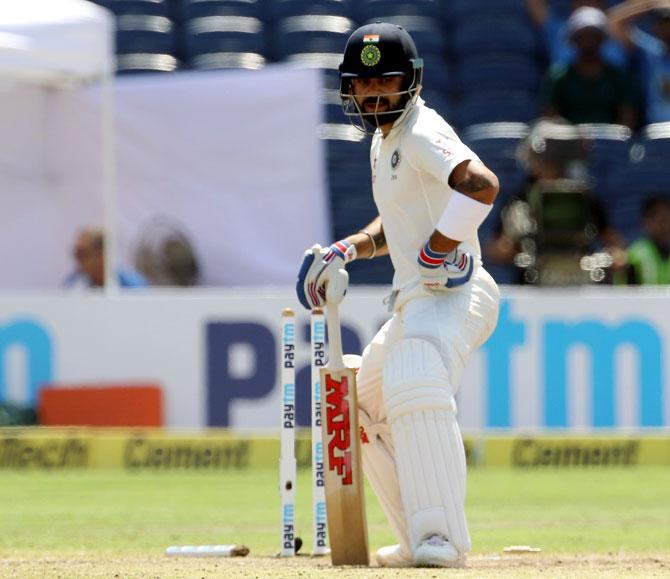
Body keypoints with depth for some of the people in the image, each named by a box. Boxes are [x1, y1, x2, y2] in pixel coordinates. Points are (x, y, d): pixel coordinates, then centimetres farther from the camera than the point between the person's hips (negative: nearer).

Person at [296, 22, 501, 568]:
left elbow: (482, 184, -30)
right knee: (363, 409, 20)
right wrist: (345, 251, 17)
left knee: (415, 389, -34)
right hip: (415, 302, 11)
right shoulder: (384, 142, 18)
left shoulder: (422, 131, -13)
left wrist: (435, 251, -25)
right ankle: (419, 542, 22)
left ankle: (442, 539, -42)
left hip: (452, 294, -11)